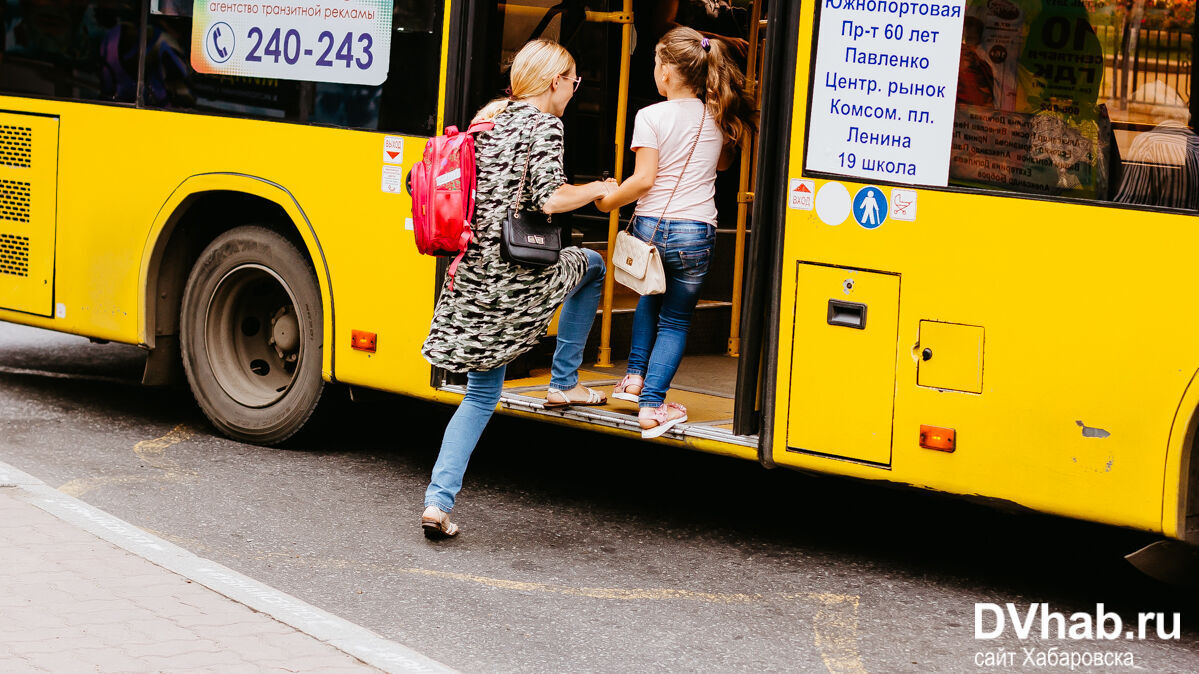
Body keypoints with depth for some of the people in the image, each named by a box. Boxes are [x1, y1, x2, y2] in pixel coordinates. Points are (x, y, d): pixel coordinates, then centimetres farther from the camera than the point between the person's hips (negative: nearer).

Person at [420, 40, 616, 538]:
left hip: (474, 274, 7)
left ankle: (438, 501, 0)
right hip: (519, 275, -7)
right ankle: (564, 383, 25)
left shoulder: (487, 121, 15)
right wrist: (596, 191, 0)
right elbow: (549, 199, -17)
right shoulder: (543, 124, -7)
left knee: (481, 393, 13)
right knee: (591, 266, 27)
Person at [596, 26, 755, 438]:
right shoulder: (716, 118, 6)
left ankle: (635, 375, 26)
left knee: (651, 297, 30)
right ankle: (652, 405, 3)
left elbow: (644, 179, -13)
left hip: (650, 228, -1)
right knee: (675, 319, 11)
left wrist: (608, 201, 2)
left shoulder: (651, 116, -8)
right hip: (695, 233, 1)